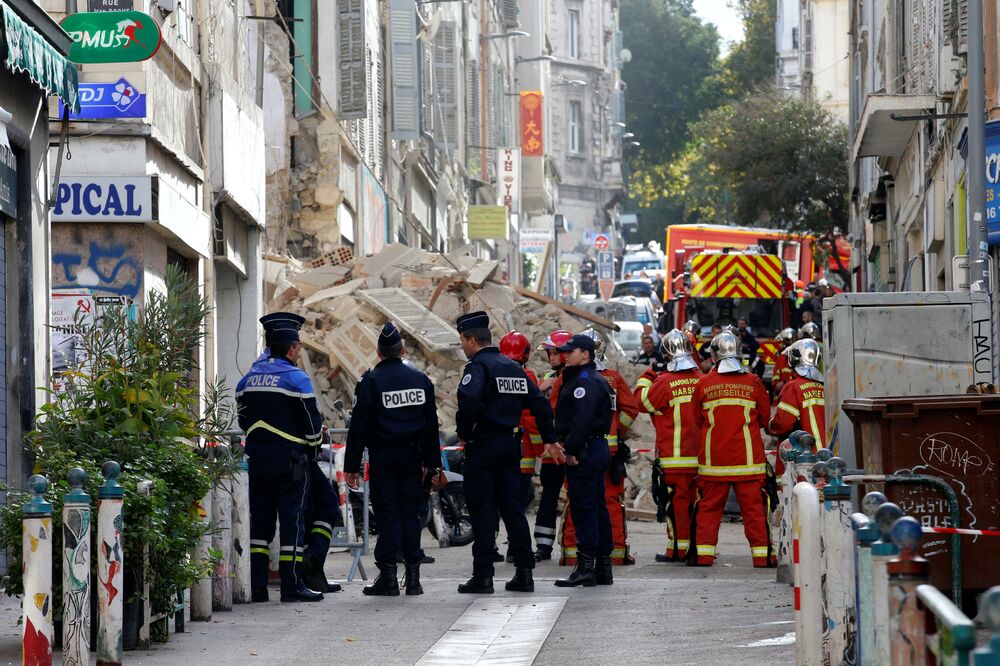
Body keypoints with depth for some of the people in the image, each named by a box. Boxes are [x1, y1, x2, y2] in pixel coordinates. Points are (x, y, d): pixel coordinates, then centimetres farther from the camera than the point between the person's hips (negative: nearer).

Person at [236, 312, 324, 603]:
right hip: (290, 459, -6)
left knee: (260, 521, 9)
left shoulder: (248, 379, 10)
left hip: (257, 459, 6)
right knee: (293, 520, -2)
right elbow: (312, 424, -8)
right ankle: (292, 586, -3)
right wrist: (314, 443, 11)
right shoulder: (296, 378, -10)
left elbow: (243, 420, 15)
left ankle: (257, 586, 7)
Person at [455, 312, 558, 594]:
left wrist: (464, 432, -15)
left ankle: (483, 575, -4)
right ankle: (524, 573, 9)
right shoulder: (514, 367, 14)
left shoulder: (478, 367, -11)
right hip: (510, 444, 7)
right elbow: (540, 403, 17)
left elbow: (469, 400, -29)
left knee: (482, 510, -4)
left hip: (482, 444, -7)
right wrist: (550, 440, 21)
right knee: (513, 508, 10)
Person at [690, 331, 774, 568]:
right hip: (748, 457, 0)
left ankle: (703, 554, 6)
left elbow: (697, 420, 8)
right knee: (754, 507, 4)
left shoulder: (704, 384, -3)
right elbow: (765, 417, 7)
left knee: (709, 506, 8)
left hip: (713, 457, 0)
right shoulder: (753, 382, -3)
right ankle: (761, 554, 3)